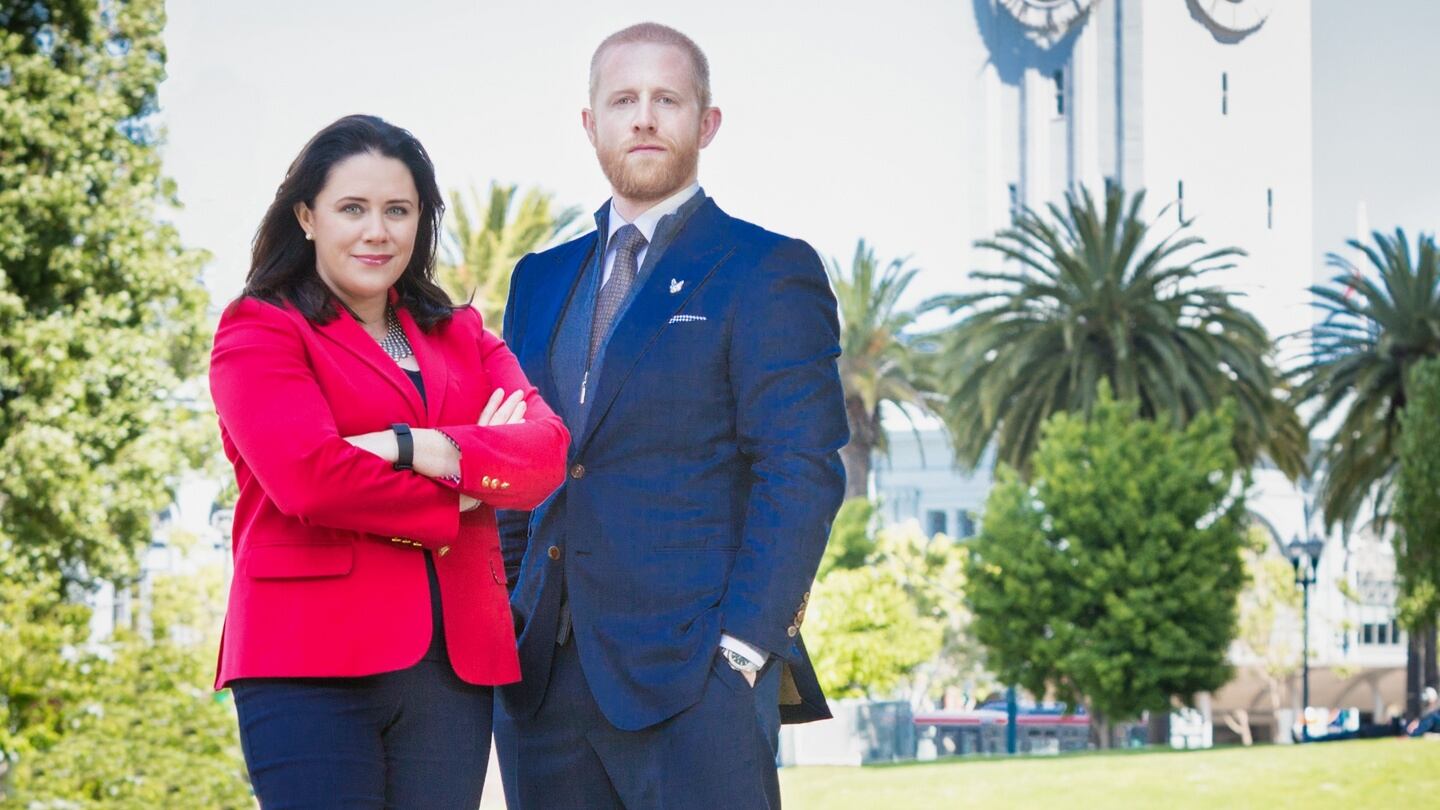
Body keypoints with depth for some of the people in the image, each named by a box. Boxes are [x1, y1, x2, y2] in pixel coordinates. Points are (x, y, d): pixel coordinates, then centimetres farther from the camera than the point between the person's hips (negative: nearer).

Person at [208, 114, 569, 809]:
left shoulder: (460, 335, 20)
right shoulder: (259, 330, 4)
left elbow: (547, 451, 2)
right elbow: (308, 476, -13)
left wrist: (418, 449, -13)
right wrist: (461, 496, -3)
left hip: (455, 665, 5)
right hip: (313, 662, -5)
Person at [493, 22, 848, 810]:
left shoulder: (769, 271, 0)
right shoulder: (541, 280, 19)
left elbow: (802, 473, -7)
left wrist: (742, 645, -15)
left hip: (692, 678, -5)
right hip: (544, 678, 6)